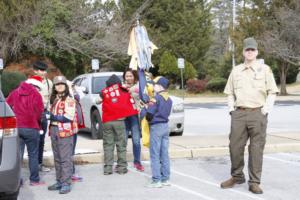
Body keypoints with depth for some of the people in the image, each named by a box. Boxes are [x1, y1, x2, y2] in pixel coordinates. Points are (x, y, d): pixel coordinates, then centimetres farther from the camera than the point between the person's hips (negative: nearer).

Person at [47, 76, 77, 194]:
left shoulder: (69, 100, -6)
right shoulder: (54, 100, 17)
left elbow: (69, 117, -16)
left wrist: (53, 117, -15)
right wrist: (48, 116, 9)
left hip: (65, 131, -8)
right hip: (54, 130, 8)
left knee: (65, 158, -7)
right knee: (57, 158, 12)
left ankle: (66, 183, -5)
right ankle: (59, 181, 20)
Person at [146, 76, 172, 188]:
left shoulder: (156, 98, -14)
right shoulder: (169, 99, 10)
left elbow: (149, 115, -16)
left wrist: (148, 119, 5)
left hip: (156, 127, -7)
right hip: (165, 126, 7)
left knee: (155, 155, -2)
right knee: (164, 154, 11)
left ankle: (156, 180, -2)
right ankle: (165, 179, 14)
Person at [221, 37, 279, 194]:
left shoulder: (264, 69, 5)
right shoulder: (236, 71, 13)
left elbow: (272, 92, 3)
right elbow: (230, 92, 18)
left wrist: (266, 109, -8)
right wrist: (231, 108, 6)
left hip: (258, 113, -2)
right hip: (239, 113, 3)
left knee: (256, 149, -1)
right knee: (235, 146, 4)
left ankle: (254, 182, 6)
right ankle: (236, 177, 22)